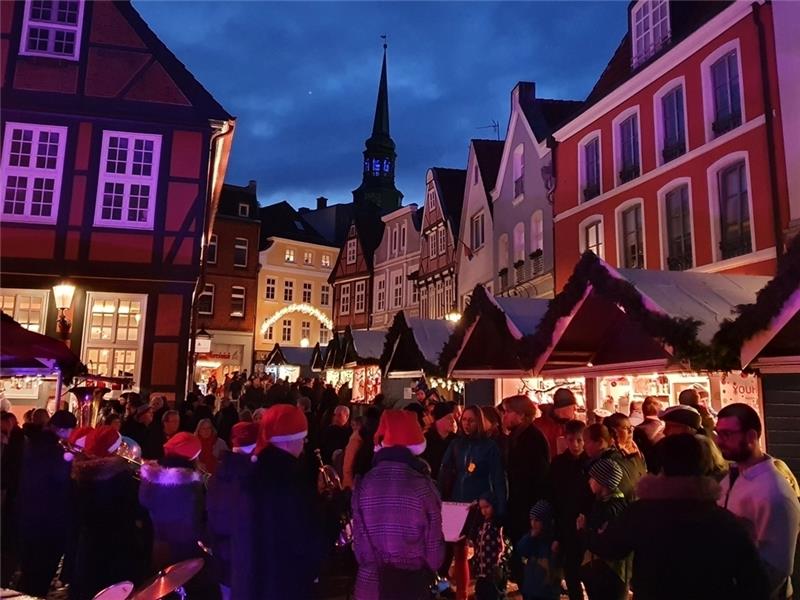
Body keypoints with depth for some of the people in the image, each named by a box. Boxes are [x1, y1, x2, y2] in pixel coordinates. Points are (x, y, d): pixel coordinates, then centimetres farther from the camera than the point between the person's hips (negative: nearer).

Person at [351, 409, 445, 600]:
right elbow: (434, 543, -8)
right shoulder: (423, 485, -15)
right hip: (413, 581, -2)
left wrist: (372, 564, 13)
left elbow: (359, 541, -4)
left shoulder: (363, 484, -8)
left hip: (370, 583, 2)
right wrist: (429, 570, 12)